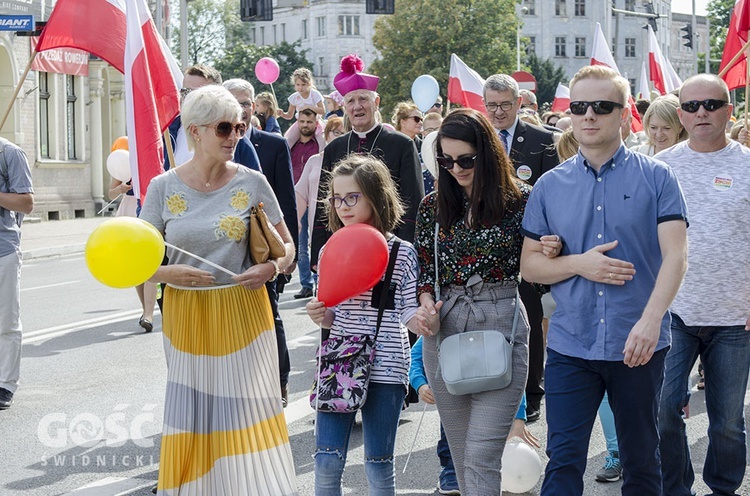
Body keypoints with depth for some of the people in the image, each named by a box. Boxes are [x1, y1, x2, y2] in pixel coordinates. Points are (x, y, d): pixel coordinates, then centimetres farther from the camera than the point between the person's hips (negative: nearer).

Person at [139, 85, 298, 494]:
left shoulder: (252, 183, -1)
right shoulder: (163, 188, -1)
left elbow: (286, 247, 6)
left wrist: (270, 268, -15)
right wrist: (168, 273, -18)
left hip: (243, 313, 0)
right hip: (186, 317, 1)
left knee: (248, 412, -2)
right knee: (190, 417, 6)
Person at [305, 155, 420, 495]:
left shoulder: (403, 253, -4)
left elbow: (409, 313, -3)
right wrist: (320, 316, -8)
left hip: (385, 368, -3)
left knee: (379, 466, 7)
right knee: (326, 461, 1)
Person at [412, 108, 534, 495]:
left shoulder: (520, 199, -4)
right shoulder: (434, 206, 7)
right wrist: (426, 304, -5)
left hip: (501, 326, -4)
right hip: (444, 330, 4)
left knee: (481, 456, -9)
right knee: (461, 453, 13)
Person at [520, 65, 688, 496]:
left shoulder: (656, 177, -2)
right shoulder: (550, 186, 5)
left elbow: (675, 255, -11)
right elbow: (529, 265, 8)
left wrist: (650, 320, -25)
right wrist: (579, 264, -11)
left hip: (639, 345, -1)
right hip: (570, 345, 1)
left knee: (642, 460, 13)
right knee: (564, 460, -2)